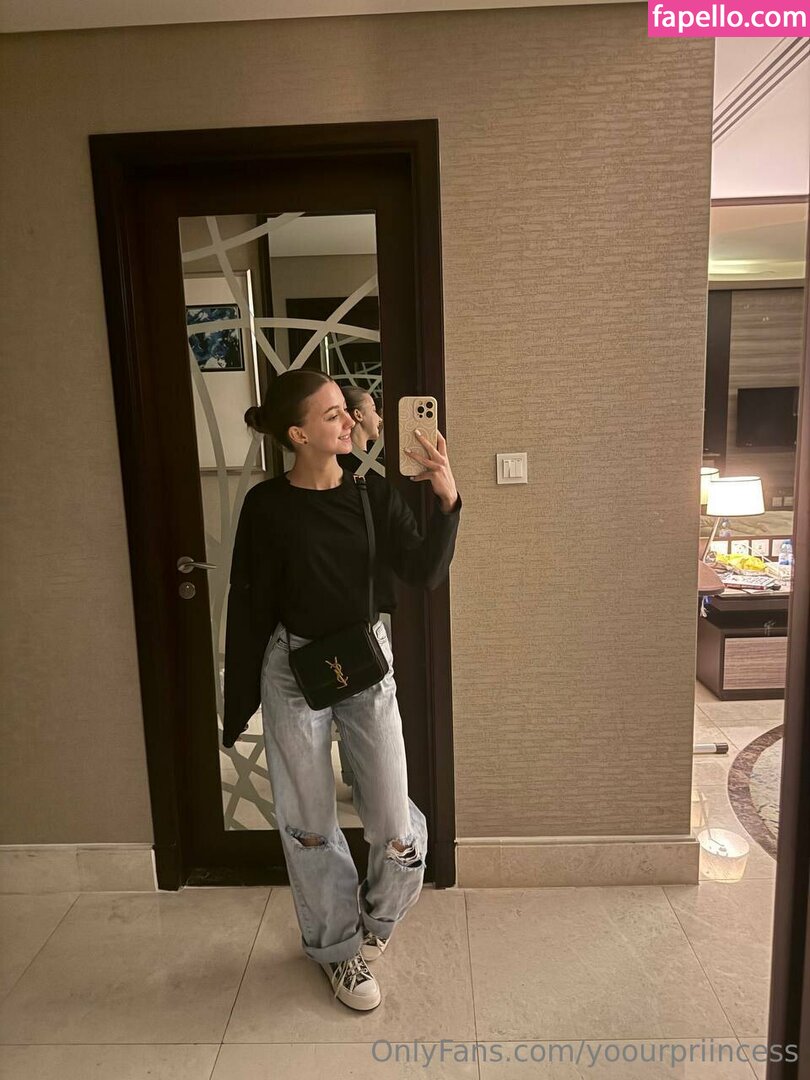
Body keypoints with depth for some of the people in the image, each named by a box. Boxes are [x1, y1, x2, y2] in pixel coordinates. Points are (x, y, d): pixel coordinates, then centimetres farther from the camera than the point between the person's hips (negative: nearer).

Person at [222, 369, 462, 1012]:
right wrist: (238, 709, 0)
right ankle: (339, 949, 39)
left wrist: (447, 501, -23)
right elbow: (248, 608, -4)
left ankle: (375, 920, 38)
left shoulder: (373, 493, -3)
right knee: (308, 826, 12)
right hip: (294, 672, -1)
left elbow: (425, 574, -9)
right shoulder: (268, 507, -9)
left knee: (397, 828, 4)